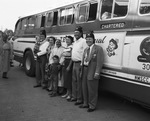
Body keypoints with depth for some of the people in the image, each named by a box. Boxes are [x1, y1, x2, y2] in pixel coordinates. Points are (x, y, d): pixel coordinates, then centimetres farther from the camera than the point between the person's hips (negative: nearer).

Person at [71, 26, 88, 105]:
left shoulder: (83, 41, -11)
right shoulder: (75, 42, 18)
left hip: (80, 64, -9)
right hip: (74, 63, 9)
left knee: (79, 81, -5)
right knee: (74, 81, 14)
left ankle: (80, 99, 3)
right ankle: (74, 96, 25)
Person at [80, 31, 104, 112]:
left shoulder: (98, 48, -8)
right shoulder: (86, 49, 19)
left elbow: (100, 62, -15)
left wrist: (97, 73, -20)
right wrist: (82, 70, 9)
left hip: (92, 72, -8)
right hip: (84, 71, 8)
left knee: (92, 90, 0)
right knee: (84, 88, 16)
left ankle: (92, 106, 14)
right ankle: (86, 103, 32)